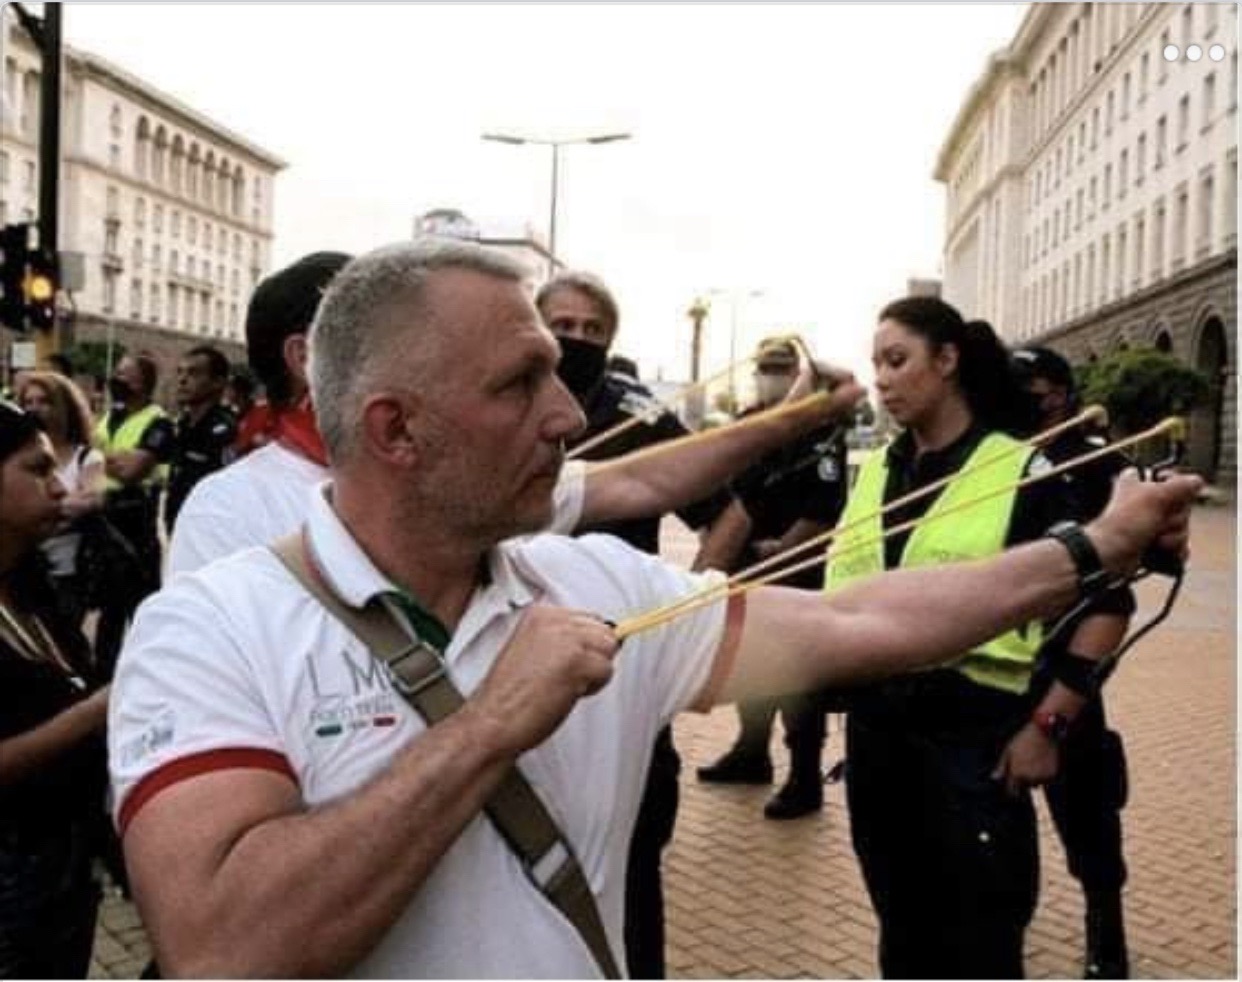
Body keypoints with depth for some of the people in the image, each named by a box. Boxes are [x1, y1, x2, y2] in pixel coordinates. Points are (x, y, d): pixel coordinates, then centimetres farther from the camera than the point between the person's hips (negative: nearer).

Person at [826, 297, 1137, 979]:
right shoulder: (871, 472, 8)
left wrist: (1048, 724, -12)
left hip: (974, 727, -5)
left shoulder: (1021, 471, -8)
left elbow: (1104, 603, -8)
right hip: (875, 724, 5)